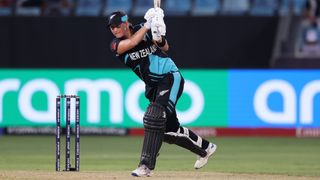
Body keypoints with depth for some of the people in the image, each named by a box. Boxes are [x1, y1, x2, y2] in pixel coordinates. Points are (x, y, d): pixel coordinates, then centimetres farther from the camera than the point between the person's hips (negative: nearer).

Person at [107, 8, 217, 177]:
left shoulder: (146, 30, -6)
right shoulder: (116, 44, -3)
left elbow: (165, 48, 5)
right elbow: (132, 42, -24)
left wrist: (160, 38, -16)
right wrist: (148, 25, -22)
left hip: (170, 76, -5)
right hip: (153, 86, 5)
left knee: (154, 116, -24)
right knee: (169, 128, 9)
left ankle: (146, 165, -27)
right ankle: (205, 148, 33)